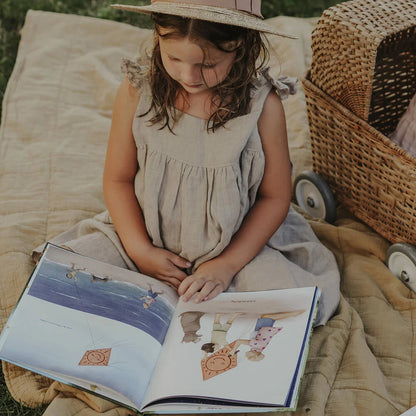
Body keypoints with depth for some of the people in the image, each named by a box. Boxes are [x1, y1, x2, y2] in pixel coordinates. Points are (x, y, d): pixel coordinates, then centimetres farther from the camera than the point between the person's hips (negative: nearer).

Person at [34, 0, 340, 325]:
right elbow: (118, 179, -2)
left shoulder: (262, 104, -18)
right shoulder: (137, 92, -13)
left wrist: (227, 265, -16)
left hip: (238, 242, -1)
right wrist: (140, 250, -12)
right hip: (148, 234, 2)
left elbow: (275, 197, -8)